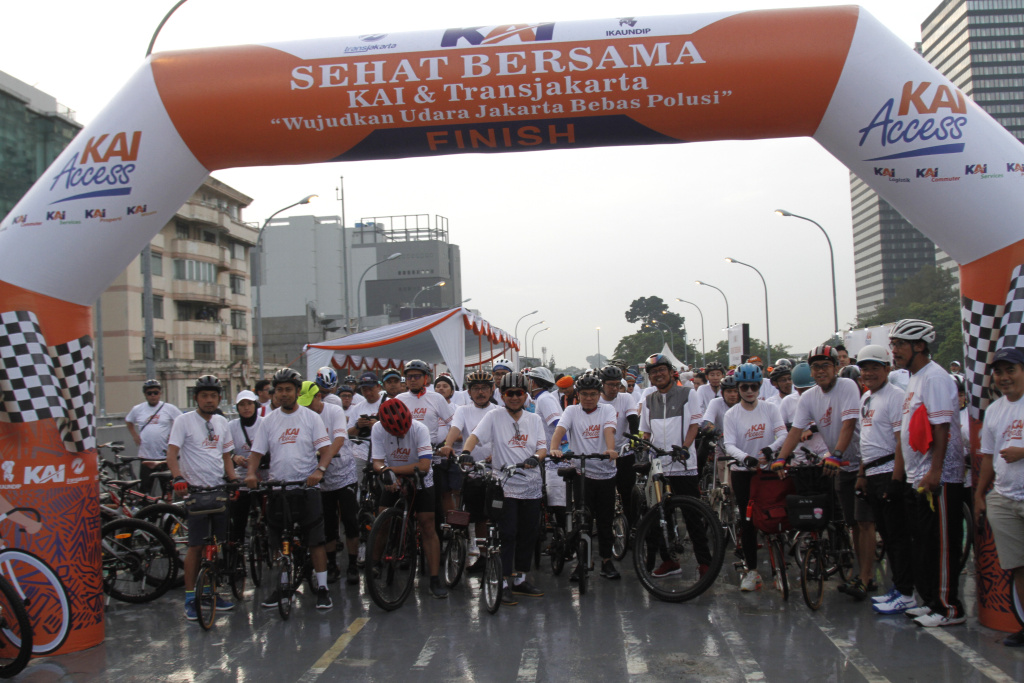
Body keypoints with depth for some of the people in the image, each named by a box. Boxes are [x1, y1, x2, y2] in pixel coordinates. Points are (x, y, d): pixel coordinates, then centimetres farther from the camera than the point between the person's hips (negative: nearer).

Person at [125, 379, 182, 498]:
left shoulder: (169, 408, 0)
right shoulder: (138, 409, 7)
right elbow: (128, 421, 24)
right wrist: (134, 435, 12)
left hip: (164, 456, -2)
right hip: (145, 456, 2)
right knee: (144, 489, 4)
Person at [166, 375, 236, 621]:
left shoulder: (221, 422, 13)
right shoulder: (184, 420, -4)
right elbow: (172, 452, -12)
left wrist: (234, 482, 7)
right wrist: (178, 478, -27)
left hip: (220, 490, 5)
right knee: (196, 546, -4)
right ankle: (190, 596, 6)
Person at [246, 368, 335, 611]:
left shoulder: (311, 418, 2)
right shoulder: (269, 420, 9)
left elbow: (325, 449, -4)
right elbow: (257, 452, 7)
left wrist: (319, 470, -22)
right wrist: (251, 473, -13)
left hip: (307, 487, -3)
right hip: (277, 487, 3)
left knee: (315, 540, -4)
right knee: (278, 542, 9)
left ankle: (322, 588, 3)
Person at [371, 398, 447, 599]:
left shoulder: (419, 429, -25)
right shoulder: (378, 429, -18)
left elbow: (424, 465, -31)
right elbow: (377, 463, -18)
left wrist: (392, 469, -31)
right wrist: (384, 471, -41)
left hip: (420, 483, -2)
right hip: (393, 483, 2)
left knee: (428, 528, -6)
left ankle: (435, 579, -1)